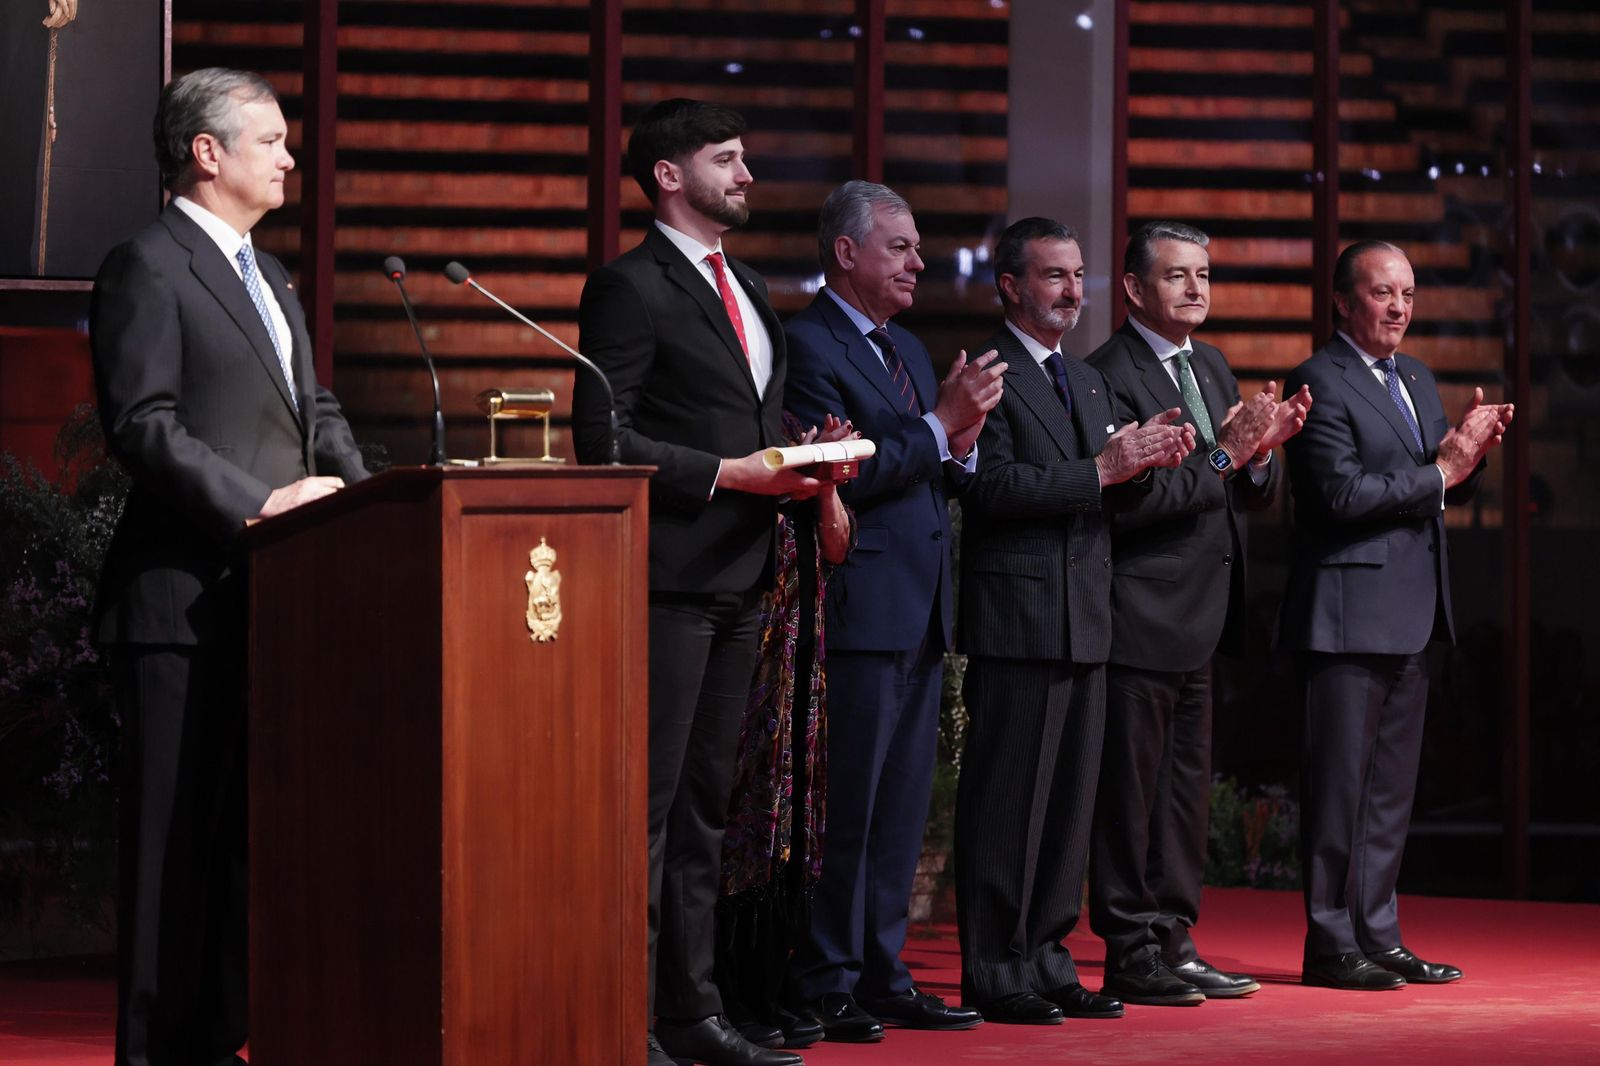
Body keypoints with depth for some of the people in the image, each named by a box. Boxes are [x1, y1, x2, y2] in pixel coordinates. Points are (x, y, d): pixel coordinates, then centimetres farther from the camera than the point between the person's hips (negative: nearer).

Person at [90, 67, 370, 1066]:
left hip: (272, 596, 8)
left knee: (252, 825, 8)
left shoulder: (269, 275, 21)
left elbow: (318, 412, 22)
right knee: (178, 827, -5)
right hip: (188, 598, -8)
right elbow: (144, 427, -15)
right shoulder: (148, 267, -6)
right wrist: (259, 504, -20)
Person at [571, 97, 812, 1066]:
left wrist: (797, 468, 3)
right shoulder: (632, 288, -8)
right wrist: (729, 472, -17)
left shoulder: (750, 293, 19)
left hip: (739, 580, 9)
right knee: (649, 799, -7)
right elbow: (602, 436, -14)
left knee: (706, 801, 11)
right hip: (668, 577, -9)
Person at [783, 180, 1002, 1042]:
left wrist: (960, 443, -1)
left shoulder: (907, 350, 19)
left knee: (901, 809, 11)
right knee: (846, 805, -5)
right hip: (860, 608, -9)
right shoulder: (807, 346, -10)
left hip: (920, 614, 9)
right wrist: (940, 424, -18)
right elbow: (840, 473, -19)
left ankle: (883, 977, 17)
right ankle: (826, 986, 1)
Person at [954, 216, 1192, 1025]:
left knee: (1070, 800, 10)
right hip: (1017, 618, -8)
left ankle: (1046, 960, 16)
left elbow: (1115, 494, 16)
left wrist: (1146, 463, -4)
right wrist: (1099, 472, -20)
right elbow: (994, 485, -18)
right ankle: (993, 973, -2)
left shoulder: (1089, 383, 20)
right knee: (1007, 800, -6)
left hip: (1085, 622, 8)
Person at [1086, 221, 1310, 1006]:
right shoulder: (1109, 376, -13)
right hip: (1140, 621, -9)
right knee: (1129, 790, -3)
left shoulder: (1211, 368, 15)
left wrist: (1262, 453, -6)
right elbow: (1121, 503, -21)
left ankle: (1172, 941, 20)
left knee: (1187, 787, 13)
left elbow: (1255, 498, 16)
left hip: (1200, 618, 9)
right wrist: (1219, 459, -23)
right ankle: (1130, 953, 3)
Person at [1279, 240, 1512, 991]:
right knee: (1339, 785, -5)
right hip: (1348, 614, -9)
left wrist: (1471, 447, -2)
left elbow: (1449, 492, 18)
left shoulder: (1418, 381, 18)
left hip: (1409, 618, 9)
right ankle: (1329, 945, 0)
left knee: (1392, 787, 11)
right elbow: (1342, 492, -19)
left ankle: (1378, 936, 17)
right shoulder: (1320, 382, -9)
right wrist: (1438, 471, -15)